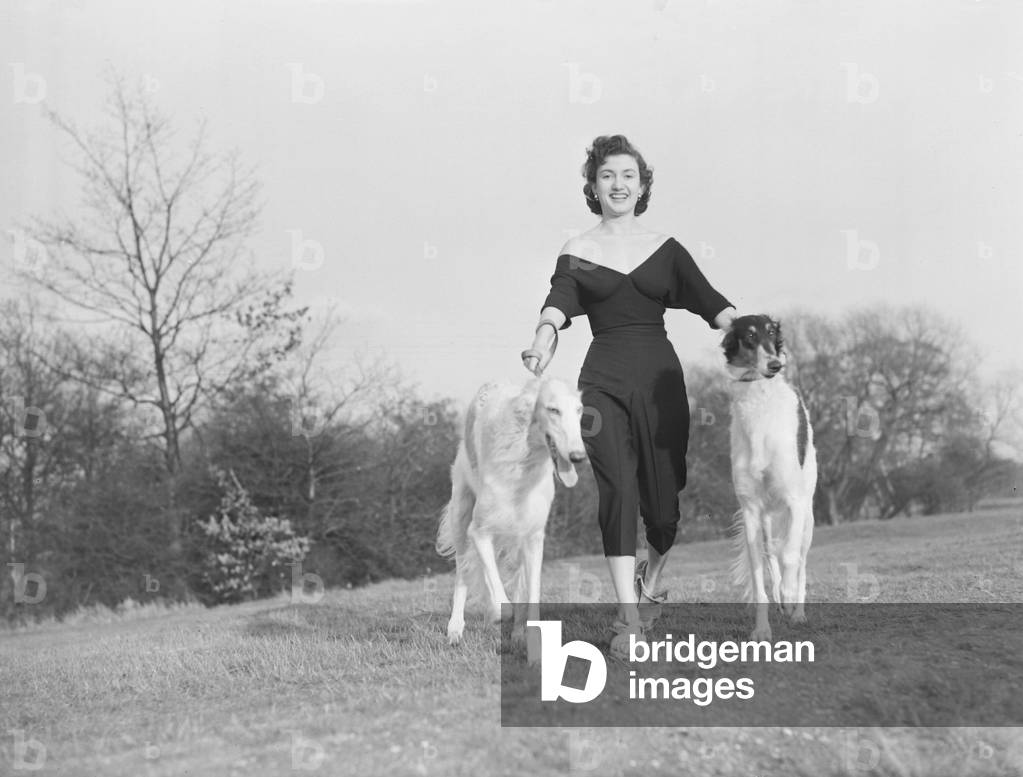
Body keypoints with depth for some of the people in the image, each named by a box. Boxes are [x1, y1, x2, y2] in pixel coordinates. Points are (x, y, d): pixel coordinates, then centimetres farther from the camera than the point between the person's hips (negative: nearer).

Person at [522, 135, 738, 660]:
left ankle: (649, 585, 34)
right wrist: (545, 335, -33)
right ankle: (628, 618, -14)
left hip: (660, 376, 2)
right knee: (617, 488, -14)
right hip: (604, 379, -2)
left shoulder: (665, 249, 12)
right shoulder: (578, 253, 8)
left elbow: (709, 302, 4)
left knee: (662, 496, 3)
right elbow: (558, 301, -10)